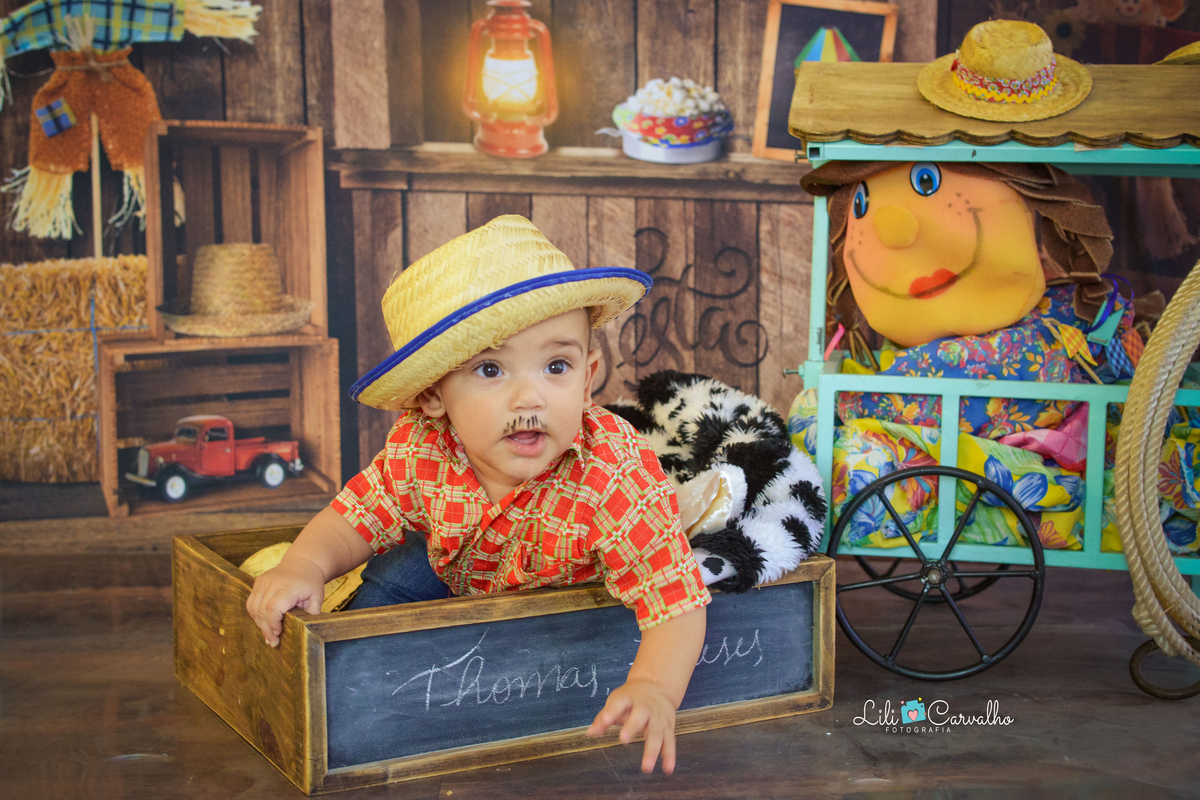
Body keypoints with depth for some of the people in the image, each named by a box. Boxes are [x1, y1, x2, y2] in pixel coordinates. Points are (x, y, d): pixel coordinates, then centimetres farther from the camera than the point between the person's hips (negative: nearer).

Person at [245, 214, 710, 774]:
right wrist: (306, 565, -35)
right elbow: (355, 517, -15)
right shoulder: (419, 451, -31)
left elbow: (676, 602, -44)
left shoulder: (617, 482, -44)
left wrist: (654, 688, -61)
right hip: (459, 571, 3)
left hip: (578, 588, -2)